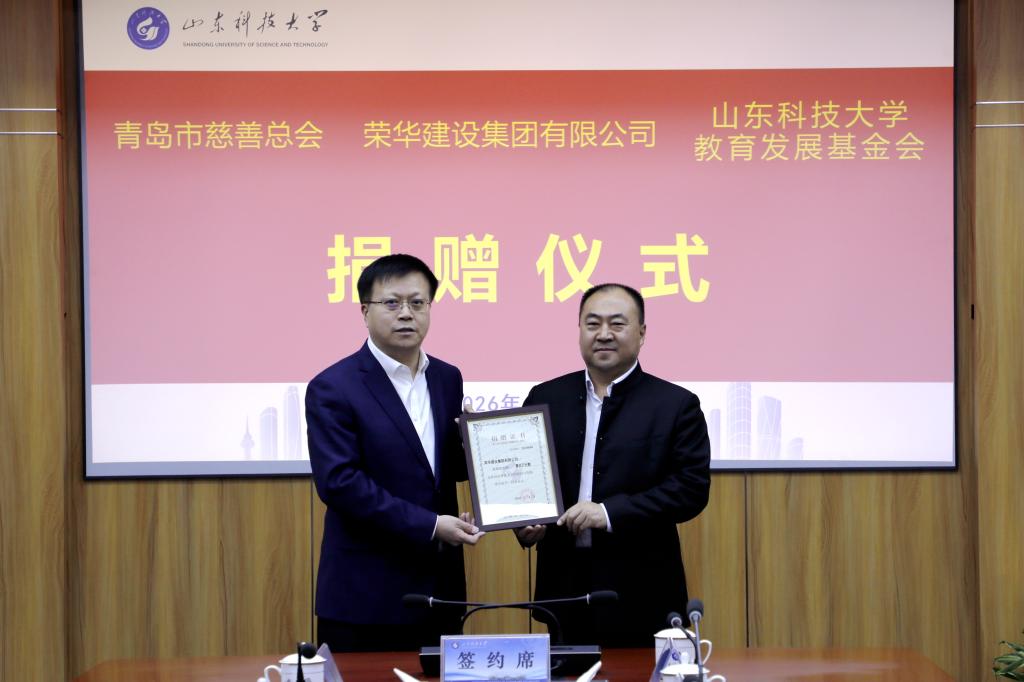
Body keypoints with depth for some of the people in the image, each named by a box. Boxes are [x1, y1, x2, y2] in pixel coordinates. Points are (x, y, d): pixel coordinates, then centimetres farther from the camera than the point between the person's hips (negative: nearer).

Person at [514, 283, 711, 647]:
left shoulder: (676, 405, 0)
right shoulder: (546, 398, 10)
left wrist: (610, 513, -16)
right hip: (564, 589, 3)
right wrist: (525, 524, -8)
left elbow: (692, 487, -8)